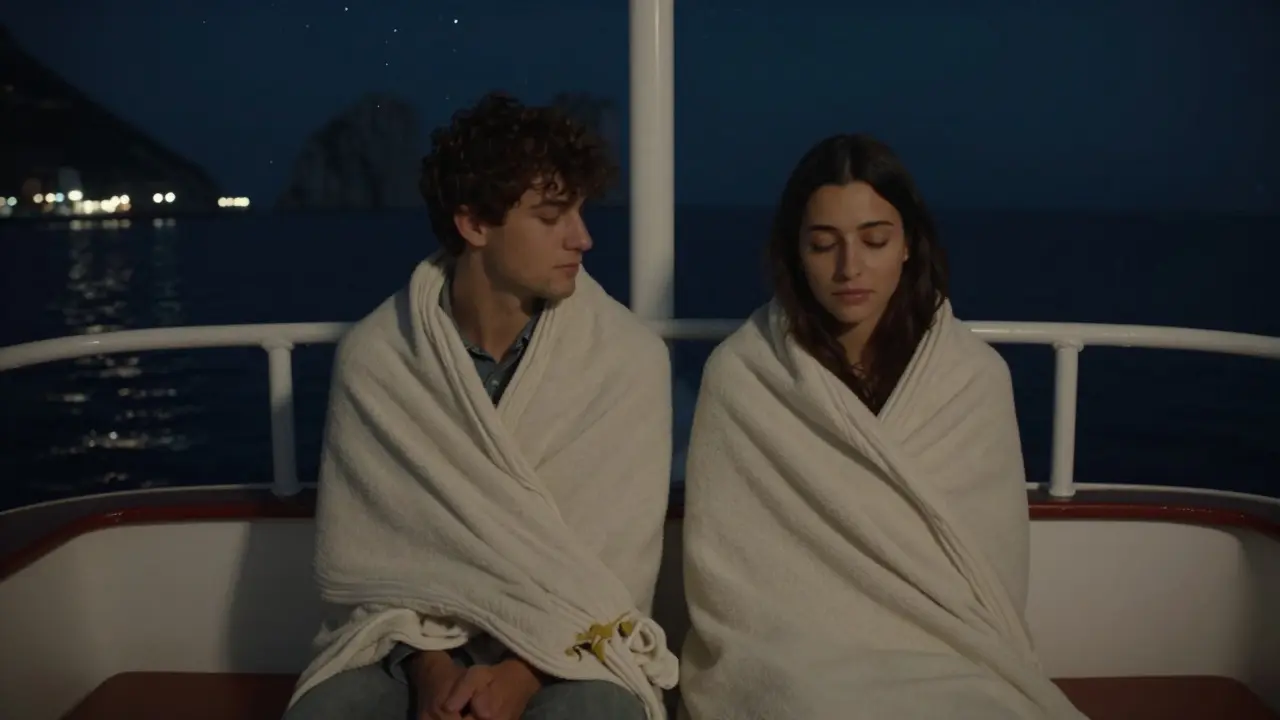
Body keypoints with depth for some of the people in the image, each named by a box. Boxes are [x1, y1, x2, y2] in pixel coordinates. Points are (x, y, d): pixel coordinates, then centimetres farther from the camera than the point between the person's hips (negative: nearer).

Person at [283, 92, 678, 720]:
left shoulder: (629, 356, -9)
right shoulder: (373, 355, -7)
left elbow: (616, 556, -7)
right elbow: (363, 548, -3)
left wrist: (525, 669, -18)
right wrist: (427, 662, -17)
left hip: (570, 643, -1)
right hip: (412, 637, 1)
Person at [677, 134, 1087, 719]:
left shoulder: (976, 374, 0)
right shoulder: (739, 373, -4)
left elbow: (994, 564, 4)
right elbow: (723, 563, -3)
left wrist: (945, 654, -7)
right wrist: (794, 662, -12)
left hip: (946, 654, 2)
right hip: (793, 651, -2)